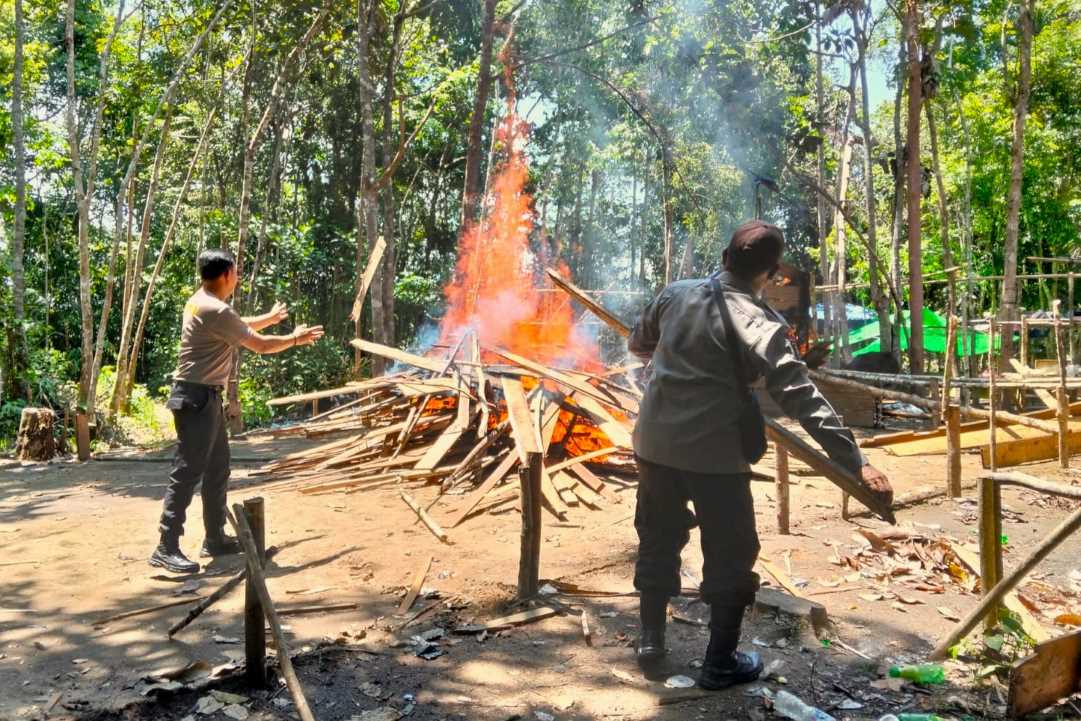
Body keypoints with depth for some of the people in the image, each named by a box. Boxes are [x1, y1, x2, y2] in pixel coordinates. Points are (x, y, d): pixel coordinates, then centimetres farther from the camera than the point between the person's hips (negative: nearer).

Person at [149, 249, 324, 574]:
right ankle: (166, 548, -5)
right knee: (188, 472, -9)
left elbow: (241, 326, 29)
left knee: (217, 467, 16)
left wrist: (272, 317, 42)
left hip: (204, 396, 11)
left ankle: (215, 538, 24)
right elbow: (259, 344, -12)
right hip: (196, 398, -11)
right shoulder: (216, 310, -20)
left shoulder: (200, 301, 12)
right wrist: (295, 338, 4)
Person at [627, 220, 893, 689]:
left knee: (658, 542, 21)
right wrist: (856, 462, -18)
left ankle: (650, 642, 32)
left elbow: (638, 344, 19)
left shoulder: (676, 293, 2)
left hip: (655, 444, 6)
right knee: (731, 557, 12)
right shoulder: (759, 324, -13)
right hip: (715, 455, -5)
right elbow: (803, 400, -19)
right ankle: (719, 664, 21)